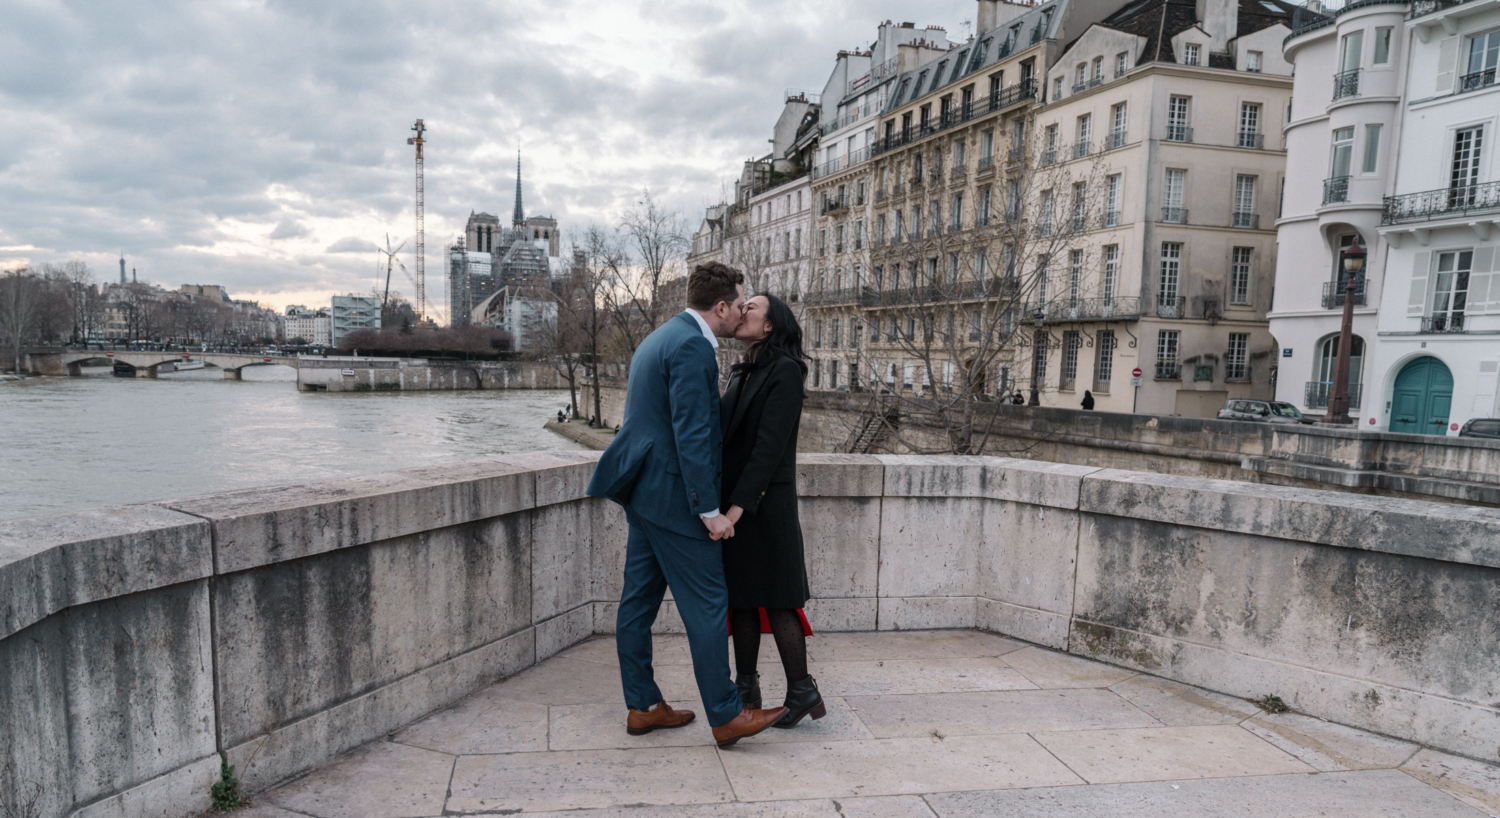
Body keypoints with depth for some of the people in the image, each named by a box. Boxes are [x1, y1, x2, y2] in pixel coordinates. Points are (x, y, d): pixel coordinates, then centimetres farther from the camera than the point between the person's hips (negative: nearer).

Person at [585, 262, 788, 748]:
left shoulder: (661, 337, 16)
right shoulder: (692, 346, -17)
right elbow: (692, 433, -22)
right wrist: (710, 510, -19)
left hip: (644, 490, 10)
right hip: (671, 495, -10)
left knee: (639, 599, 13)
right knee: (707, 603, -1)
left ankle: (642, 707, 24)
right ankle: (725, 716, 8)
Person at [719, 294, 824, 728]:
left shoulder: (785, 371, -11)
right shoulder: (742, 374, 14)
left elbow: (770, 444, -19)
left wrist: (740, 503, -24)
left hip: (763, 504, -8)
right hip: (731, 501, 8)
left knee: (776, 601, -1)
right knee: (740, 597, 12)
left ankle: (802, 691, 11)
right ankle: (746, 687, 22)